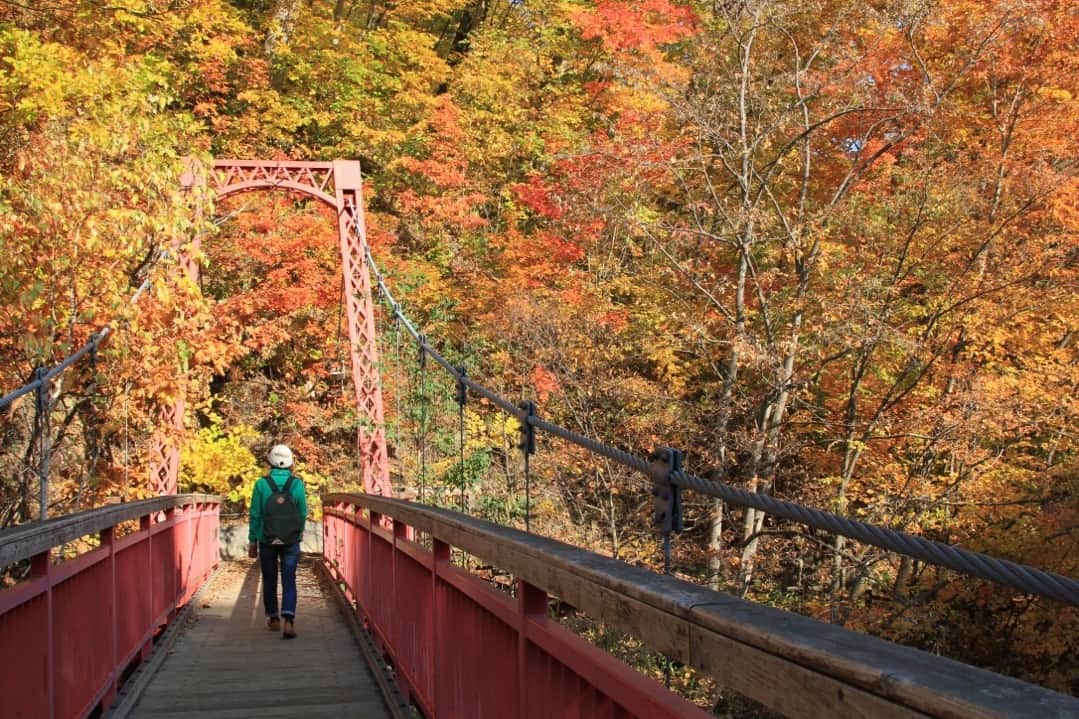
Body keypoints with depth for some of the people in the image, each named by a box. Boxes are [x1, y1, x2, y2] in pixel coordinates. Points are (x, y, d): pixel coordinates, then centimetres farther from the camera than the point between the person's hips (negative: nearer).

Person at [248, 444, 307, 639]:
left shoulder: (261, 484, -8)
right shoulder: (297, 484, -5)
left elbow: (255, 515, -4)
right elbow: (303, 514, 1)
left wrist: (252, 541, 5)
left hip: (267, 541, 0)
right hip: (291, 542, 0)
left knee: (269, 580, 15)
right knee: (289, 581, 2)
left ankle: (273, 618, 25)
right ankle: (288, 619, -16)